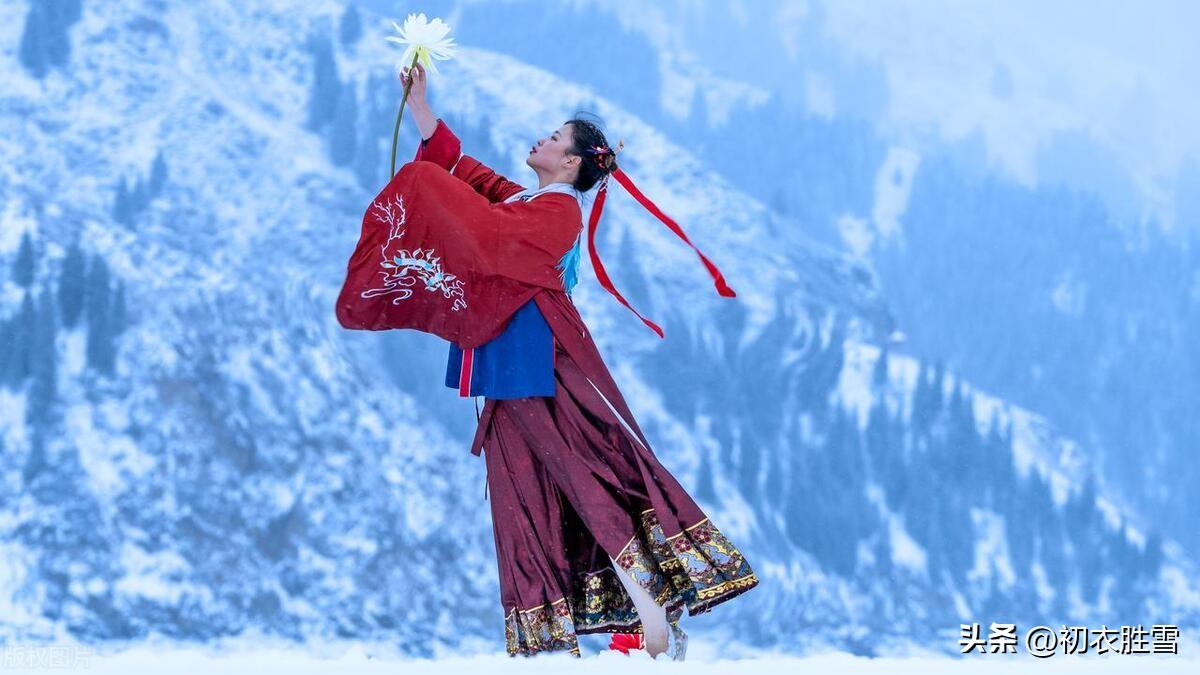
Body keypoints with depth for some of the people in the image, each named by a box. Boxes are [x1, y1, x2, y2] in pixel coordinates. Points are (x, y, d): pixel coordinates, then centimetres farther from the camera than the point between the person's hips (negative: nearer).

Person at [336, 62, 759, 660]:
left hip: (543, 362, -9)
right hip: (510, 366, 9)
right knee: (528, 496, 4)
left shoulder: (560, 209, -10)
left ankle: (650, 613, -14)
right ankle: (552, 629, 3)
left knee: (584, 477, -12)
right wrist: (417, 98, 17)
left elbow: (487, 233, -21)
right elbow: (453, 161, 21)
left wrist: (428, 189, -11)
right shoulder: (524, 200, 17)